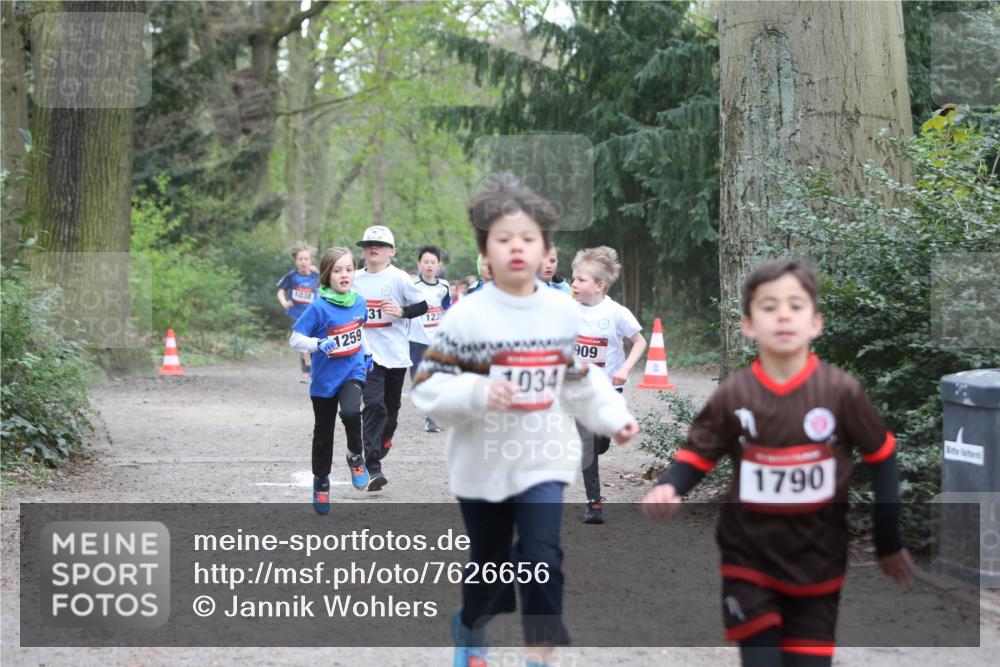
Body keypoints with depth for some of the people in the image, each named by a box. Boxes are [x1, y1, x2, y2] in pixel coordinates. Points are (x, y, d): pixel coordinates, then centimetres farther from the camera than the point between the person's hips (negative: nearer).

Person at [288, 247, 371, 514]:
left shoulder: (359, 302, -2)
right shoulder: (319, 307, -16)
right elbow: (295, 339, -15)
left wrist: (366, 353, 12)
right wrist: (318, 344, -30)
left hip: (353, 372, 2)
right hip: (325, 379, -2)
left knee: (351, 412, -28)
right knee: (323, 432, 11)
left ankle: (356, 456, 0)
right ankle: (320, 481, 32)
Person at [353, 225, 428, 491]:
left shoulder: (399, 278, -5)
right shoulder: (355, 280, 5)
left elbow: (423, 306, -2)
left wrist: (402, 311, -17)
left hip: (396, 353, 0)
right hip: (368, 354, 0)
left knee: (391, 405, 16)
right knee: (373, 405, -15)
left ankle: (384, 441, 48)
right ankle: (373, 468, -21)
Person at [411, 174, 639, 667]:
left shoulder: (563, 314, -1)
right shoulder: (467, 317, -13)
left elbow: (580, 382, 12)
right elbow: (427, 387, -14)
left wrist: (614, 417, -1)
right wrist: (478, 393, -29)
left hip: (543, 459, 2)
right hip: (483, 462, -2)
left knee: (542, 558, -12)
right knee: (490, 565, 14)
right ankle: (470, 627, 45)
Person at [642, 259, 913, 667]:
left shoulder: (841, 391, -11)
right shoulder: (732, 396, -9)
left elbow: (881, 458, 1)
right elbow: (698, 455, 0)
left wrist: (889, 544, 7)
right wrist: (668, 489, -23)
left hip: (817, 562, 0)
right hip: (749, 560, 0)